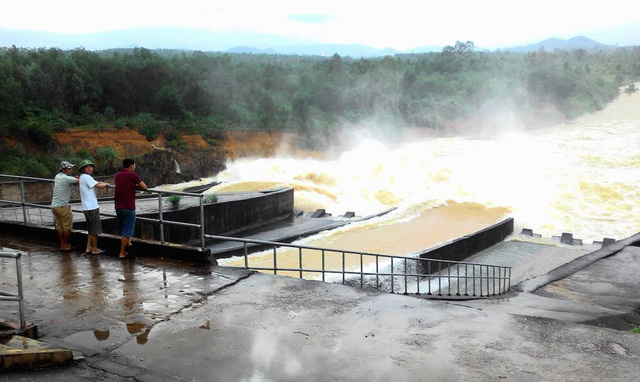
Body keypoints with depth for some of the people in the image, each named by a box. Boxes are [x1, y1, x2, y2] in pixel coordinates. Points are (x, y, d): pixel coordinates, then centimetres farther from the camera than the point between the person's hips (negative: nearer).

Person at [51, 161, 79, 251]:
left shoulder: (57, 177, 10)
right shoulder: (66, 178, -16)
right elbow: (79, 181, -15)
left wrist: (75, 178, 0)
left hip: (54, 205, 8)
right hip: (62, 206, -8)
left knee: (59, 226, 13)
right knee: (67, 226, 3)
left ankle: (62, 245, 18)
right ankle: (66, 245, 9)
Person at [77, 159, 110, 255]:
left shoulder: (83, 177, 14)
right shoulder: (86, 177, -14)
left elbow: (95, 182, 24)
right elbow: (99, 186, -12)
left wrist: (102, 183, 7)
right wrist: (106, 184, 6)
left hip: (87, 207, 10)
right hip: (91, 208, -10)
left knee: (91, 229, 18)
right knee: (95, 230, 0)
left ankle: (88, 248, 19)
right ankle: (95, 250, 8)